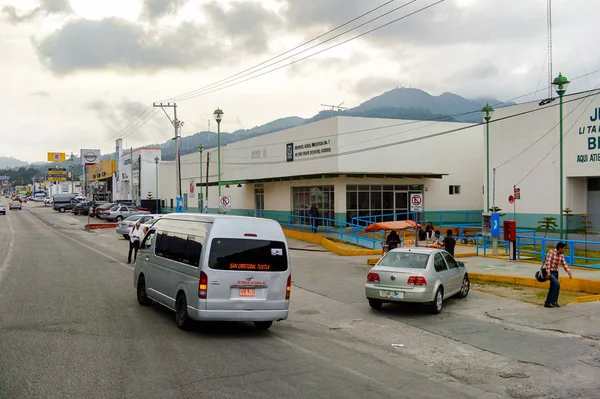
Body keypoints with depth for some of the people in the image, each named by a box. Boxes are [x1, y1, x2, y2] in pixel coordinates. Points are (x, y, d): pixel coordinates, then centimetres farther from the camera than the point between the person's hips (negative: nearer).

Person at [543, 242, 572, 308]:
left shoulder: (561, 255, 5)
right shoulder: (551, 252, -16)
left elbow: (564, 265, 7)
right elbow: (547, 263, -21)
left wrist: (569, 272, -6)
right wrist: (548, 273, -24)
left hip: (555, 272, 8)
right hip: (550, 272, -8)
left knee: (552, 288, 10)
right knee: (557, 285, -21)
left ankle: (547, 303, 19)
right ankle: (554, 301, -12)